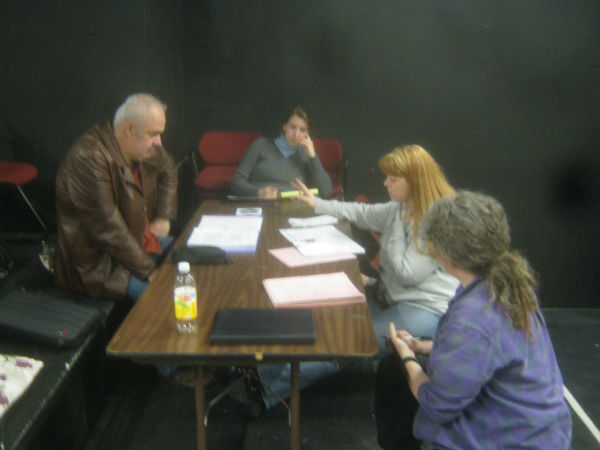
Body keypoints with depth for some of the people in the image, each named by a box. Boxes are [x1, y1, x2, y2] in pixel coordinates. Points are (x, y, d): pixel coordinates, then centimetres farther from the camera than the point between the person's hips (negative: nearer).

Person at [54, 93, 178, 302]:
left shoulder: (143, 147, 1)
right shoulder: (89, 158, -27)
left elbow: (168, 169, 25)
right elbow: (107, 228, -29)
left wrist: (164, 216, 12)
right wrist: (148, 271, -26)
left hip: (139, 240, 9)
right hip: (97, 264, -9)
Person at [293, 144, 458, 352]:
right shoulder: (400, 208, 5)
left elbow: (408, 274, -22)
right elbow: (363, 213, 19)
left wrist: (398, 227, -13)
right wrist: (317, 204, 20)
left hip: (426, 309, -9)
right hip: (391, 295, 9)